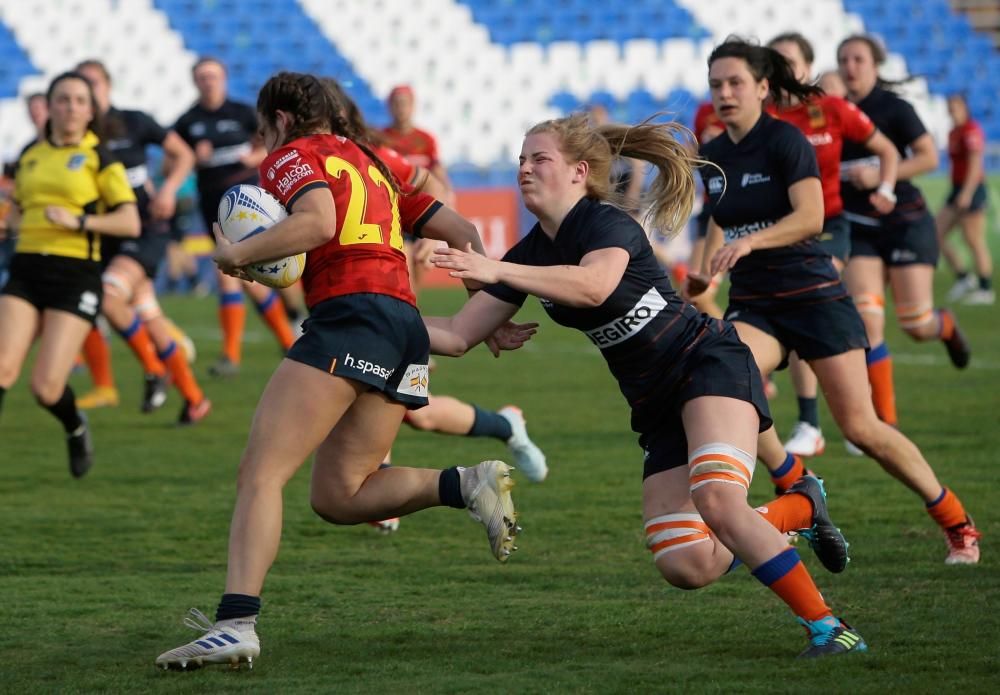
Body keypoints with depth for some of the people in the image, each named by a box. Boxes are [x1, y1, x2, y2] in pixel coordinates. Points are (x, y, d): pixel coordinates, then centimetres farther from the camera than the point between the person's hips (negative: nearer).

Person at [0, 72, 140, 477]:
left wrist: (78, 221, -16)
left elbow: (130, 223, -5)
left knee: (46, 387, -9)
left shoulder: (98, 158, 0)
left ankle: (76, 429, 25)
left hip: (75, 275, -4)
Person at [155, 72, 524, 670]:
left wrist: (238, 253, -4)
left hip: (349, 314, -8)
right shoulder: (374, 164, 31)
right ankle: (469, 485, -4)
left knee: (261, 473, -12)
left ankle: (236, 623, -27)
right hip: (407, 325, 8)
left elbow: (318, 221, -15)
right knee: (337, 497, 13)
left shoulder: (294, 156, 7)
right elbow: (462, 233, 29)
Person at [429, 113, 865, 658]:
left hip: (710, 364, -7)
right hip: (655, 405, 7)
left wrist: (496, 271, -42)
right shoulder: (530, 255, 8)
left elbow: (593, 285, -37)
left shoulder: (607, 223, -14)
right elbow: (458, 335, 9)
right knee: (686, 566, -9)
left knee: (716, 498, -33)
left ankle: (828, 628, -25)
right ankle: (798, 509, 17)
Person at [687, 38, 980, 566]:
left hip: (814, 297, -5)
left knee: (860, 428, -7)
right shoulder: (712, 157, 7)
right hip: (753, 304, 5)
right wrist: (706, 269, 11)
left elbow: (810, 217, -25)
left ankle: (955, 522, 12)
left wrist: (749, 241, -38)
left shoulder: (785, 141, -11)